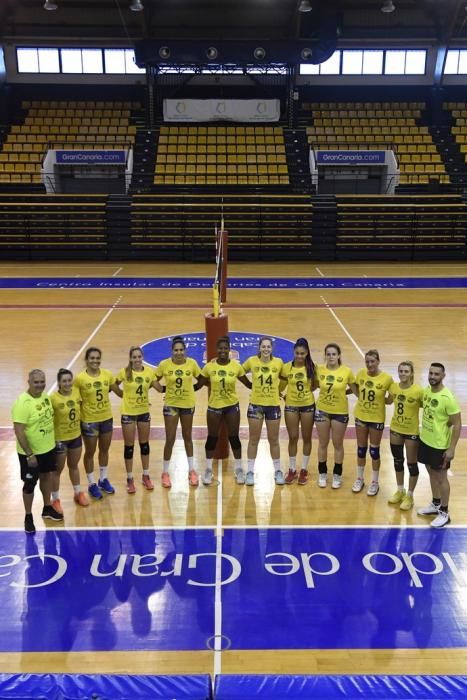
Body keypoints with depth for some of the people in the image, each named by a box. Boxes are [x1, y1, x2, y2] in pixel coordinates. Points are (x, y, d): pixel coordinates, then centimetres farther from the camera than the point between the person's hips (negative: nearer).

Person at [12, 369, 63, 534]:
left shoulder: (45, 396, -2)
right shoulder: (22, 403, -25)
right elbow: (18, 431, -25)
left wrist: (52, 440, 16)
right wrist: (29, 454, -24)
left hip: (48, 447, 7)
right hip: (30, 453, -7)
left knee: (46, 476, 21)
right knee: (30, 484, 8)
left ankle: (47, 508, 41)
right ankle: (28, 517, 27)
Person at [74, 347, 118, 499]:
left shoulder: (107, 375, -6)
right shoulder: (80, 379, -18)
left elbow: (117, 390, 9)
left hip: (106, 418, 4)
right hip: (89, 420, -4)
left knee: (104, 450, 19)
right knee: (90, 452, 12)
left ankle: (103, 480, 39)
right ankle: (92, 484, 29)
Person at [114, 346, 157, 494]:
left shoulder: (149, 372, -7)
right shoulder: (124, 372, -13)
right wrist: (125, 395, -3)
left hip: (144, 412, 3)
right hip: (128, 413, -2)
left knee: (144, 444, 14)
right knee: (129, 446, 7)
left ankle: (146, 476, 30)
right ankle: (130, 479, 21)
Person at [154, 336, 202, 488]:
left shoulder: (192, 363, -10)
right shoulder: (164, 364, -12)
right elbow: (154, 380, 1)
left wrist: (192, 389, -6)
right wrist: (163, 389, -12)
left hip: (188, 404, 1)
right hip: (171, 404, -1)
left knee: (187, 437, 16)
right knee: (170, 439, 2)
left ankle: (192, 471, 30)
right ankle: (165, 473, 18)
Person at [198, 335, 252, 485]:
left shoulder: (236, 366, -8)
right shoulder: (209, 366, -9)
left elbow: (248, 384, 0)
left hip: (232, 406, 0)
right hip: (214, 406, 0)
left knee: (234, 437, 7)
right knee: (212, 438, 9)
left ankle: (239, 470, 23)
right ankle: (208, 470, 24)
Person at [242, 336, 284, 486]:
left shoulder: (279, 362, -7)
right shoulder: (252, 361, -8)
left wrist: (279, 391, 2)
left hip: (273, 405, 0)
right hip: (255, 404, 0)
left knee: (274, 440, 11)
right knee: (253, 439, 8)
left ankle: (278, 471, 26)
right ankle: (250, 472, 20)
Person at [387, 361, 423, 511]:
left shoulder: (418, 391, -22)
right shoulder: (393, 387, -7)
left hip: (412, 431, -5)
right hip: (395, 429, 5)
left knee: (411, 464, 9)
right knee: (397, 461, 19)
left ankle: (409, 496, 27)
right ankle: (400, 491, 38)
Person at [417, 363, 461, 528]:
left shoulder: (448, 398, -24)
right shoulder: (427, 390, -3)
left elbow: (457, 424, -19)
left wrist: (451, 449, -18)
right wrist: (423, 432, 12)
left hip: (440, 445, -7)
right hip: (425, 440, 7)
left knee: (441, 477, 7)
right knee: (431, 473, 20)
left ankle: (444, 513, 23)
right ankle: (436, 504, 39)